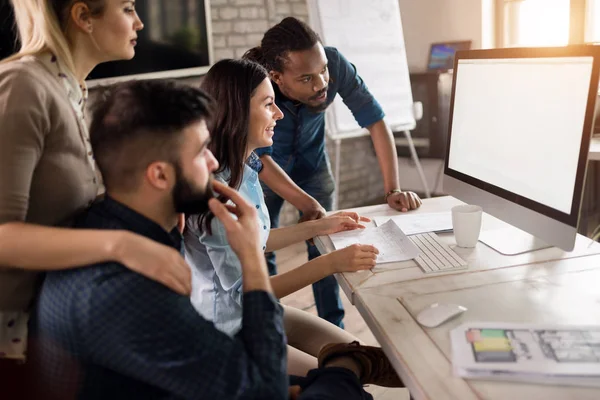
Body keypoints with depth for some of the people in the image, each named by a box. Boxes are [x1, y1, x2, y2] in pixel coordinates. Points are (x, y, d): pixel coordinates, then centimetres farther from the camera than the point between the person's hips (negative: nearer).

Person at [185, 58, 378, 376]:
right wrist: (331, 263, -25)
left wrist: (320, 227, 11)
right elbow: (244, 290, -24)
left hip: (256, 310, 8)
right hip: (225, 332, -8)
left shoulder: (244, 169, -2)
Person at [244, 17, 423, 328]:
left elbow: (376, 122, -23)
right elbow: (260, 159, -31)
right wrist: (308, 206, -43)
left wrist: (393, 190, -29)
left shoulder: (335, 64, -30)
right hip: (262, 173, -1)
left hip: (312, 163, 2)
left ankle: (334, 329, 18)